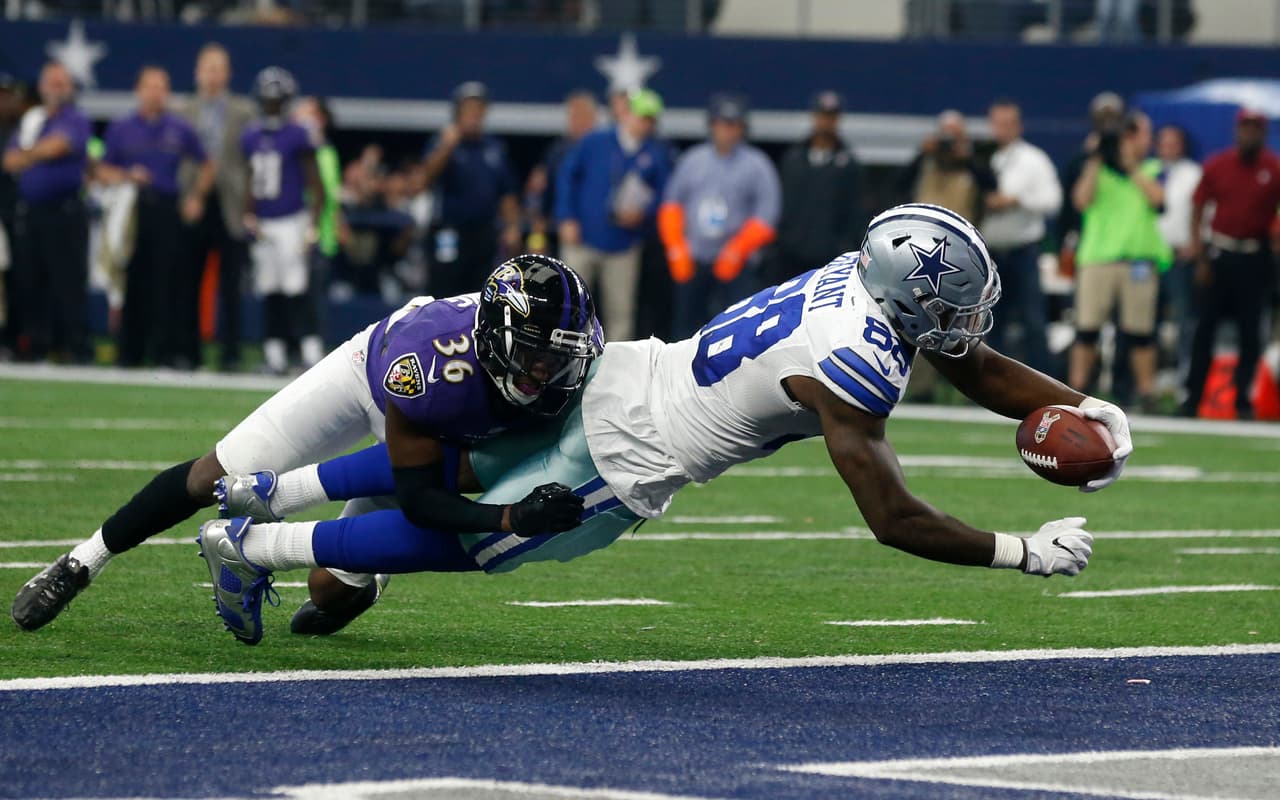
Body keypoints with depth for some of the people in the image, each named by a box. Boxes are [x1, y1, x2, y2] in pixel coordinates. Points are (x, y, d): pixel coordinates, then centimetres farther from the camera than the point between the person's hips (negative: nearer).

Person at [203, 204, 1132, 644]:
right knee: (471, 543, 8)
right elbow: (893, 520, -25)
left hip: (620, 372, 8)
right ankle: (249, 547, 16)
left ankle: (266, 492, 33)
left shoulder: (874, 277, -3)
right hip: (627, 457, -8)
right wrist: (1027, 554, -21)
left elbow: (982, 369, 12)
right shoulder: (853, 366, -29)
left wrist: (1087, 408, 0)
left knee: (461, 468, 26)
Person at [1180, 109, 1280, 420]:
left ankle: (1243, 400, 7)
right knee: (1205, 326, 3)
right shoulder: (1217, 166, 1)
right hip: (1219, 253, 1)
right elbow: (1198, 208, 4)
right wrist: (1200, 257, -2)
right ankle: (1192, 397, 9)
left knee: (1250, 330, 0)